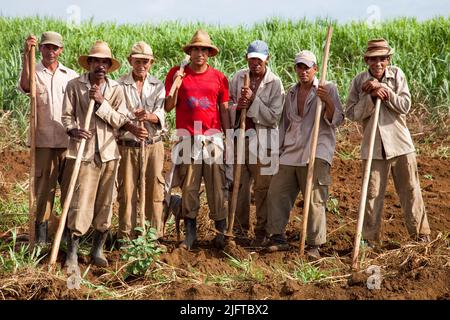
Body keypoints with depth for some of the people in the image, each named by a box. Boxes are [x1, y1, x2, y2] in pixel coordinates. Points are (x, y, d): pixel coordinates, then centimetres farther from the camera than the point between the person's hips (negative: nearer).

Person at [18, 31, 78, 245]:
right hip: (43, 140, -1)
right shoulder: (34, 73, 3)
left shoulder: (71, 75, 8)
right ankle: (41, 229, 11)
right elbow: (24, 86, -21)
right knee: (44, 185, 2)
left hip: (68, 139, 1)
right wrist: (26, 55, -30)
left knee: (70, 185, 6)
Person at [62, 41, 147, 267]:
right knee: (80, 203, -5)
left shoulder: (116, 89, 5)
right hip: (83, 152, -3)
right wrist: (73, 130, -19)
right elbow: (66, 116, 1)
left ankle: (98, 250, 20)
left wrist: (102, 101, -13)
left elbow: (120, 121, -1)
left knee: (105, 203, 7)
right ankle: (72, 252, 6)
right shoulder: (74, 85, -1)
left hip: (108, 152, 3)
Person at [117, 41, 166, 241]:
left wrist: (149, 116, -26)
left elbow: (160, 114, -4)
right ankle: (125, 236, 10)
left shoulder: (158, 86, 10)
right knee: (127, 191, 1)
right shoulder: (120, 85, 3)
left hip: (153, 144, 2)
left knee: (154, 191, 3)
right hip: (127, 145, -2)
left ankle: (154, 235, 13)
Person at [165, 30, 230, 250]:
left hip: (213, 138, 1)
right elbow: (168, 107, 2)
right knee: (188, 188, 3)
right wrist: (175, 85, -13)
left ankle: (221, 232, 9)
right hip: (187, 139, 0)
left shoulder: (219, 77, 8)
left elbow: (224, 110, 11)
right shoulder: (177, 73, 5)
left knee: (217, 188, 0)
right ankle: (190, 232, 12)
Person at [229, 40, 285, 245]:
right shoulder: (239, 77, 7)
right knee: (239, 186, 8)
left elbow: (273, 117, -11)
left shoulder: (275, 83, -5)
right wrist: (237, 107, -11)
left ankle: (261, 231, 13)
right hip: (240, 137, 4)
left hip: (262, 141, -3)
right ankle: (241, 229, 21)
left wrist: (253, 100, -18)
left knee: (262, 188, 1)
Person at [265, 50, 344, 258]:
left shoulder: (328, 89, 3)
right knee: (276, 192, 0)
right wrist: (279, 148, 21)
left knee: (315, 200, -6)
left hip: (316, 154, -6)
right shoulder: (292, 93, 20)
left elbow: (337, 120, -4)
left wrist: (328, 101, -20)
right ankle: (278, 238, 9)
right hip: (291, 153, 6)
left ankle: (314, 245, -1)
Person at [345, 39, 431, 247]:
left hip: (400, 143, 0)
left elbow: (405, 106, -8)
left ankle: (421, 235, 18)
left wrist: (383, 89, -17)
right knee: (372, 193, 4)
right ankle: (370, 239, 14)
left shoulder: (397, 75, 0)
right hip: (373, 146, 0)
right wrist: (372, 96, -18)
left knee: (410, 190, 7)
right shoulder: (359, 81, 0)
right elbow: (352, 113, -6)